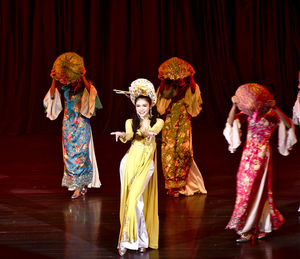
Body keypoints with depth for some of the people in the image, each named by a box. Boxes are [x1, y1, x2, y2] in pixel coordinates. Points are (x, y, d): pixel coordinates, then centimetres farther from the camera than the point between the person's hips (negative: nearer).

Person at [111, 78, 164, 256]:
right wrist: (122, 136, -32)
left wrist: (150, 132, -41)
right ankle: (141, 240, 9)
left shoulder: (158, 121, 6)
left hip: (147, 163, -2)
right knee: (131, 200, 0)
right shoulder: (131, 121, 11)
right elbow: (129, 136, -9)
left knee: (134, 199, -12)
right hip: (131, 161, 2)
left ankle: (126, 239, -6)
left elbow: (154, 130, -17)